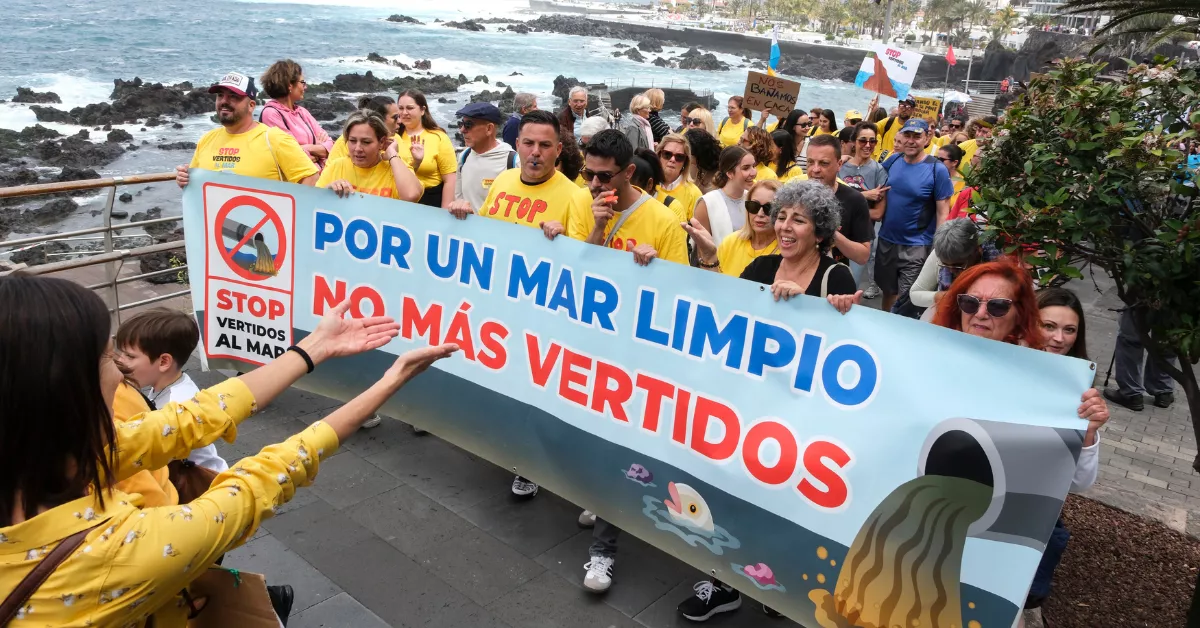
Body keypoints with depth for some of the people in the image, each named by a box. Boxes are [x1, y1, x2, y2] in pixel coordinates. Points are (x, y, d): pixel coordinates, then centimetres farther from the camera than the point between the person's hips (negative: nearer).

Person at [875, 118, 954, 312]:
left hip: (916, 247, -4)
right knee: (888, 292, 19)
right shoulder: (893, 161, -1)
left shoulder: (937, 170, -13)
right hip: (886, 240, 5)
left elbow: (943, 213, -11)